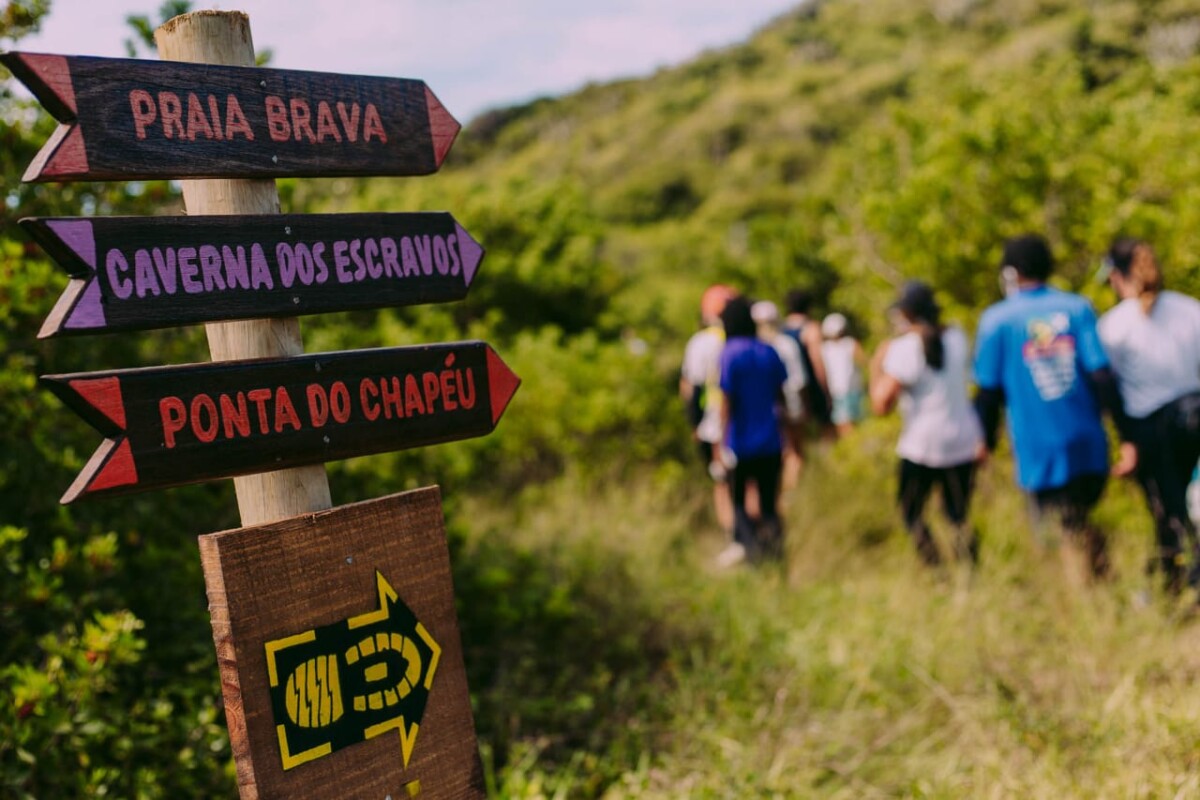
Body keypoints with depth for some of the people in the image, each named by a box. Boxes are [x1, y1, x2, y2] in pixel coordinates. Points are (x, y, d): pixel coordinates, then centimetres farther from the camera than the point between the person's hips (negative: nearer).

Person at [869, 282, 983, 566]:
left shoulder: (903, 349, -14)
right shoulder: (957, 337, 5)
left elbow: (881, 405, -16)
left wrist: (876, 367, -3)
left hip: (922, 444, -5)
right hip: (964, 441, 5)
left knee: (911, 513, 11)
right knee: (958, 514, 14)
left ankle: (935, 569, 0)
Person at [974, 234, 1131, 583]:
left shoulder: (996, 320, -2)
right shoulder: (1077, 308, 2)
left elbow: (989, 389, -1)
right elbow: (1102, 375, -5)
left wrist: (986, 441, 12)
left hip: (1039, 451, -3)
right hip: (1089, 449, 3)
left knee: (1070, 532, 3)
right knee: (1084, 525, 20)